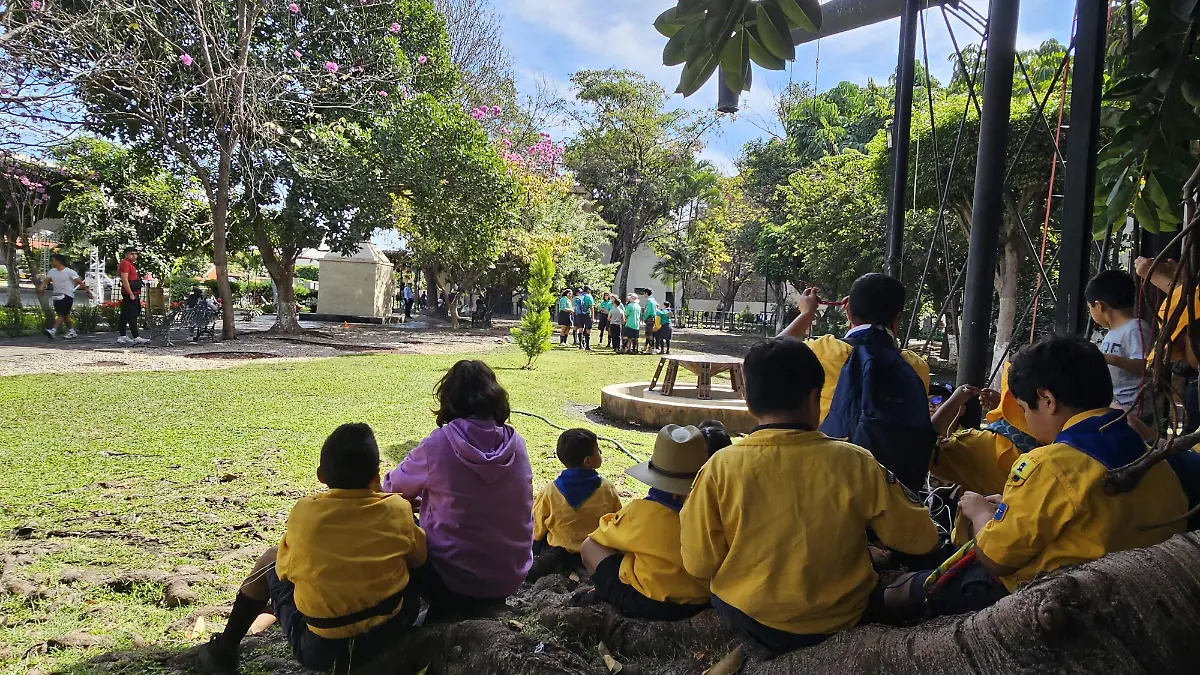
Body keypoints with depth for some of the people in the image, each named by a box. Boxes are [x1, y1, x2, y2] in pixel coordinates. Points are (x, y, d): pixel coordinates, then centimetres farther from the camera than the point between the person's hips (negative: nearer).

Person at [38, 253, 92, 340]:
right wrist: (41, 287, -19)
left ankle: (53, 331, -26)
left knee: (61, 314, -16)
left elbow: (80, 282, -9)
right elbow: (46, 280, 1)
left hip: (67, 295, -7)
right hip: (57, 296, 7)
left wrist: (87, 291, -13)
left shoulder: (69, 272, -8)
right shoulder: (51, 271, 11)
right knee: (65, 315, 12)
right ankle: (72, 332, 21)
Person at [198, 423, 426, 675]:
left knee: (271, 558, 20)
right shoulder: (398, 510, -13)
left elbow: (284, 569, 1)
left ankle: (225, 648, 31)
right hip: (391, 633, 1)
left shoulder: (305, 512, -14)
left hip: (320, 649, -1)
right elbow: (418, 558, 5)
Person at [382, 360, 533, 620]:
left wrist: (423, 493, 22)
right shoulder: (516, 444, -5)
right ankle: (488, 603, 20)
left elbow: (392, 488, -1)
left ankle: (447, 607, 13)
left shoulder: (438, 444, -17)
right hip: (512, 575, 5)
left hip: (456, 578, -5)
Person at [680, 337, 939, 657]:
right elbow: (921, 539, -4)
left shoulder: (721, 467, -17)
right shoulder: (856, 463, -15)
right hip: (841, 620, 0)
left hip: (751, 624, 0)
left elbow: (698, 564, -10)